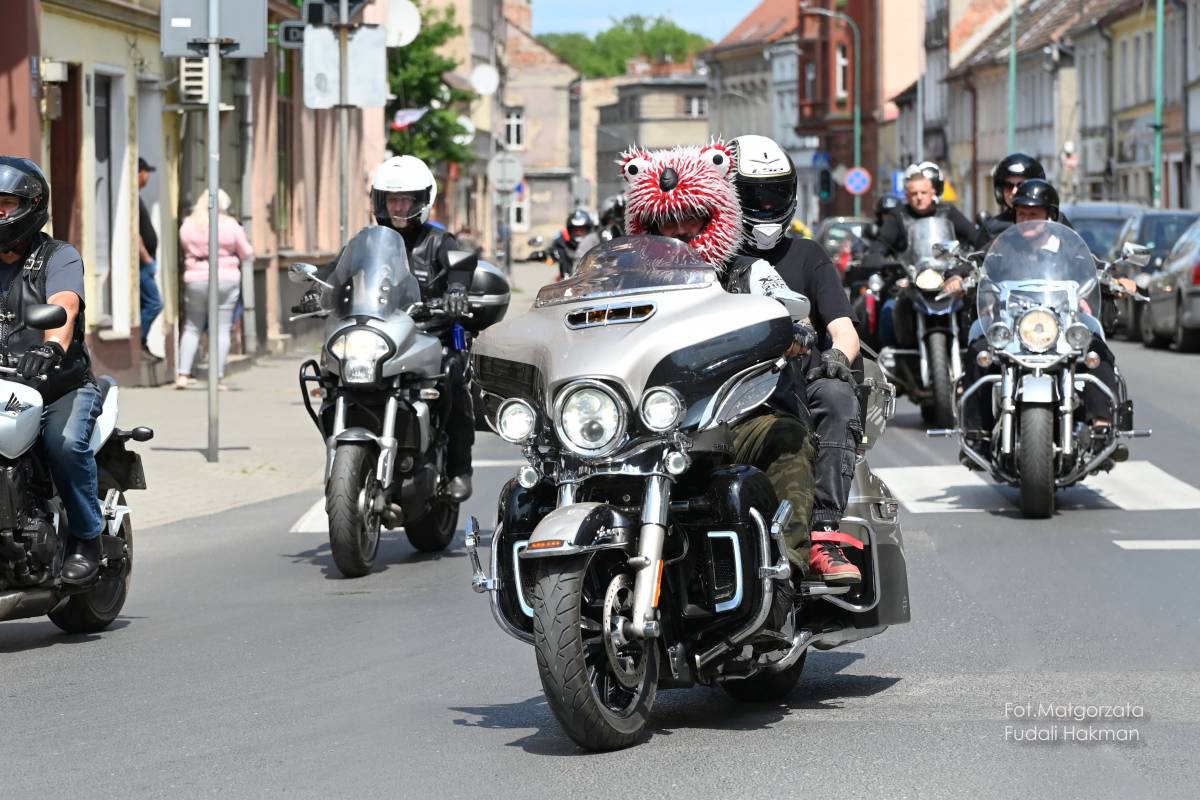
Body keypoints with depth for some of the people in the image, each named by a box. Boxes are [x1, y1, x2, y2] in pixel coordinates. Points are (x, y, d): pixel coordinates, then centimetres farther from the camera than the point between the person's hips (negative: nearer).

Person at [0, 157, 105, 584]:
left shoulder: (59, 257, -1)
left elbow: (64, 306, -21)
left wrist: (51, 346, -43)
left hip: (63, 385, -4)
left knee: (64, 444, -32)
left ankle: (87, 537, -12)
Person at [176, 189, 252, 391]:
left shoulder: (187, 226, 0)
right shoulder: (230, 225, -6)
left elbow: (185, 248, 10)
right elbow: (246, 253, 2)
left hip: (196, 280, 2)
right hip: (226, 279, -2)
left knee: (192, 328, 10)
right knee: (221, 330, 3)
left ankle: (183, 374, 2)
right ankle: (217, 377, -1)